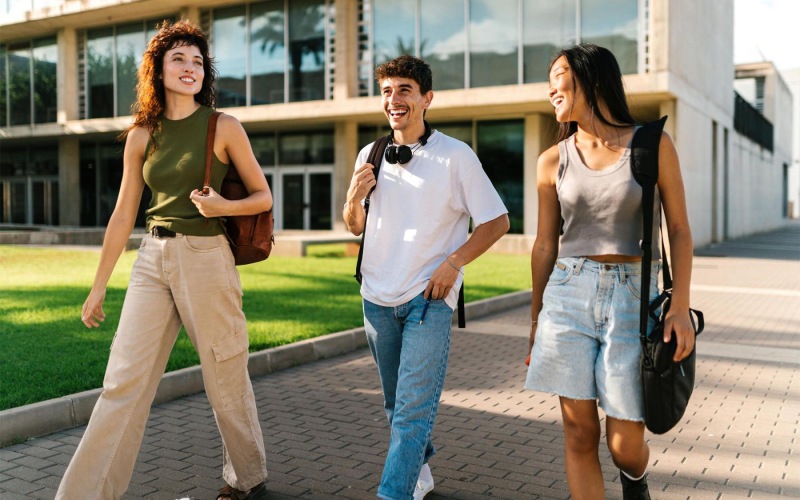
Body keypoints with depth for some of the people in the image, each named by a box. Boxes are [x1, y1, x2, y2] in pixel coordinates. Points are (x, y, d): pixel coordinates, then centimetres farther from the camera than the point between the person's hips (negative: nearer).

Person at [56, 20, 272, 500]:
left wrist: (223, 206, -17)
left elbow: (263, 196, 4)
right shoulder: (142, 136, 8)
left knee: (226, 379, 6)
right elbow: (123, 215, 11)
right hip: (153, 260, 3)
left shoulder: (224, 127, -1)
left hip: (206, 259, -3)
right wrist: (98, 287, 13)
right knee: (123, 381, 0)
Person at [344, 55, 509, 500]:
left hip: (429, 297, -5)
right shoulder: (370, 155, 5)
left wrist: (453, 262, -15)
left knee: (413, 408, -10)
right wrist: (355, 196, -7)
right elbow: (356, 227, 14)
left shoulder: (456, 156, -8)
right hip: (378, 296, 5)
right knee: (396, 402, 18)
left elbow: (498, 221, -5)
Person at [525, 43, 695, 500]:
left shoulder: (653, 144, -1)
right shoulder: (553, 161, 6)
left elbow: (679, 230, 0)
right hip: (569, 295, 2)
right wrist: (535, 321, 14)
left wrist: (681, 307, -10)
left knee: (626, 444, 1)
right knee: (580, 433, 1)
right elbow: (546, 245, 11)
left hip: (633, 296, -2)